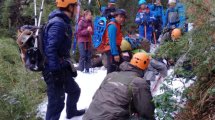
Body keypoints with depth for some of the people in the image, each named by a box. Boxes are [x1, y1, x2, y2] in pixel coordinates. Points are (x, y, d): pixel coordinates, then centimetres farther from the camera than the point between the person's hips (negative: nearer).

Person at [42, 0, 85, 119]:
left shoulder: (62, 22, 12)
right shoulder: (58, 23, -21)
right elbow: (50, 50, -29)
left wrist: (69, 66, 25)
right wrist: (56, 72, -29)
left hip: (62, 68, 11)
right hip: (55, 71, -11)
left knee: (74, 90, 27)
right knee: (56, 103, -5)